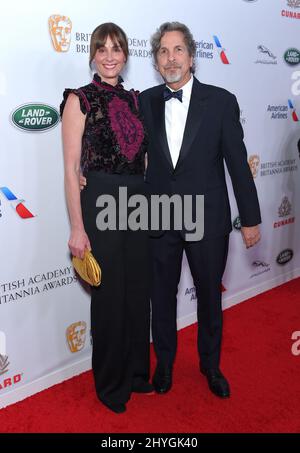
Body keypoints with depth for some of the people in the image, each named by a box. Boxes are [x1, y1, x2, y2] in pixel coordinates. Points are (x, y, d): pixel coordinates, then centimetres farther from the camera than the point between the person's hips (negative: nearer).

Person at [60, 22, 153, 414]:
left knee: (138, 291, 14)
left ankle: (137, 373, 35)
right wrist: (77, 228, -13)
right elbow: (71, 168, -9)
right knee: (110, 296, 5)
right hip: (100, 204, -5)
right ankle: (111, 384, 27)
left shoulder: (135, 100, 11)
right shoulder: (80, 100, -5)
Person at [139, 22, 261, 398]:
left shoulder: (221, 101, -4)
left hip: (208, 219, -1)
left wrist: (250, 218, -3)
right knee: (162, 295, 15)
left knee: (210, 295, 14)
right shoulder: (144, 102, 1)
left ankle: (211, 365, 39)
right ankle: (164, 363, 39)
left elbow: (237, 163, -4)